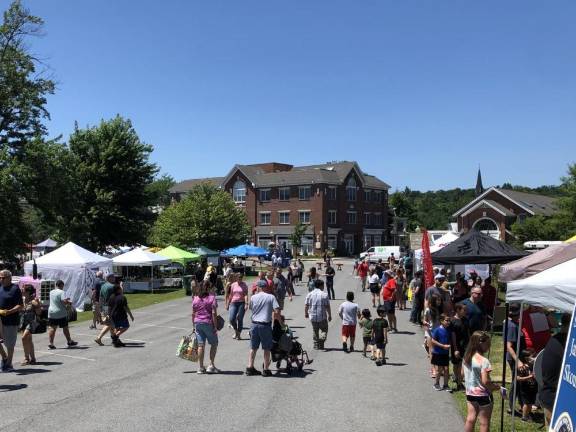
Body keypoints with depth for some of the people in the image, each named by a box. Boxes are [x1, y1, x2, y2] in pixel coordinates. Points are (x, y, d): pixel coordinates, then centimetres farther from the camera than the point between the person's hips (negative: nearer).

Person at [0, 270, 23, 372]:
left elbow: (20, 306, -12)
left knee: (10, 344, 3)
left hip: (10, 321, -6)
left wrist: (9, 311, -26)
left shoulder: (15, 289, -8)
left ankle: (8, 364, 16)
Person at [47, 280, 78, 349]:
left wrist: (66, 300, 31)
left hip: (51, 313, 5)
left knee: (52, 328, 3)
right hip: (61, 313, -5)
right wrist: (69, 303, -4)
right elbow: (64, 301, -24)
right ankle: (69, 342, 19)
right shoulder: (62, 292, -11)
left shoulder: (51, 292, 10)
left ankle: (50, 343, -6)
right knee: (65, 328, 7)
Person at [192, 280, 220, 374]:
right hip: (208, 323, -4)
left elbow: (193, 313, 6)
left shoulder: (195, 298, 5)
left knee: (201, 345, 8)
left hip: (198, 323, 4)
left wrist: (194, 325, 15)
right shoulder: (212, 297, -9)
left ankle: (200, 367, 11)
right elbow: (214, 313, -13)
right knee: (214, 344, 12)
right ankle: (211, 366, 9)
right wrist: (215, 327, -9)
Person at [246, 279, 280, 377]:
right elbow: (277, 311, -10)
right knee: (266, 348, 9)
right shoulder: (271, 297, -5)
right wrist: (274, 318, 5)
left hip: (254, 324, 3)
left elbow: (251, 309, 12)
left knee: (253, 348, 14)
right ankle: (265, 370, 12)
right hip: (265, 325, -3)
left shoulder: (253, 297, 2)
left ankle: (250, 368, 17)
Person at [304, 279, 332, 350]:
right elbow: (327, 307, -7)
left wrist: (306, 313, 20)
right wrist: (329, 315, 4)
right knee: (324, 330, 13)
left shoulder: (310, 294, 1)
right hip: (322, 317, -3)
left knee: (315, 331, 18)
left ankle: (316, 345, 19)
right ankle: (321, 343, -7)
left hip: (312, 317, 3)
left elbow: (306, 305, 4)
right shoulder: (324, 295, -8)